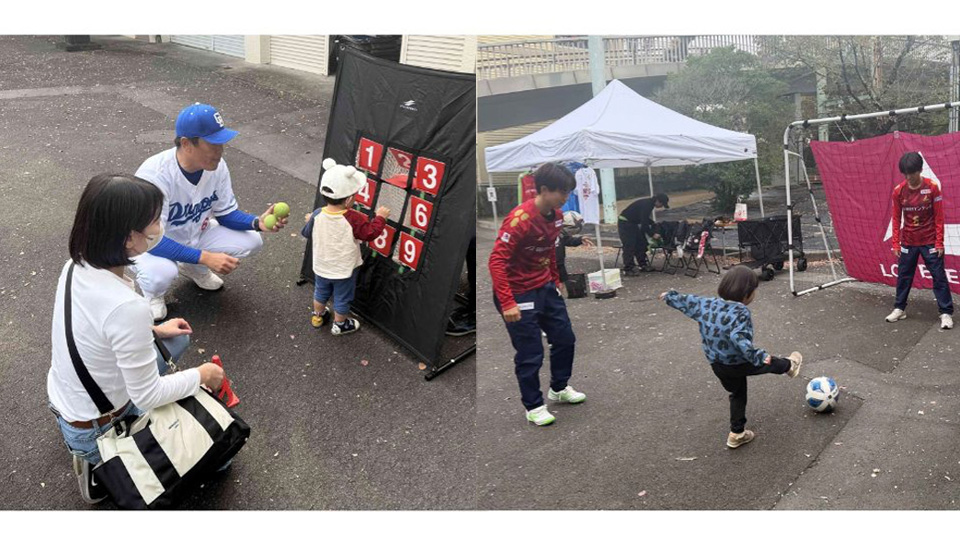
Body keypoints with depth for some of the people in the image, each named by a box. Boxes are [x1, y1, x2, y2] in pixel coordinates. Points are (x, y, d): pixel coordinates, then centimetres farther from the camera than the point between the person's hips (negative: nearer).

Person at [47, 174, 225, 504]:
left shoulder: (77, 266, -13)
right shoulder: (127, 307, -37)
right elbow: (148, 395, -25)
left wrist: (154, 331, 10)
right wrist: (201, 375, -11)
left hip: (62, 403, 7)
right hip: (93, 432, -7)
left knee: (178, 337, 16)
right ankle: (102, 464, 5)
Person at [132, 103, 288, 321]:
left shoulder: (217, 166, -16)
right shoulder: (155, 174, -34)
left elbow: (226, 213, -3)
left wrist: (257, 222, -24)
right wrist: (205, 257, -41)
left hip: (194, 235, 6)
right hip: (151, 244, -6)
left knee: (251, 241, -10)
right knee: (161, 273, -38)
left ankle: (193, 268, 16)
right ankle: (152, 292, 3)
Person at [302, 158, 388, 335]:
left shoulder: (317, 215, -19)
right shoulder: (354, 219, -30)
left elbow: (307, 233, -2)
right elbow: (371, 234, -19)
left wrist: (309, 220, 19)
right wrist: (380, 217, -6)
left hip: (321, 267, 4)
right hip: (344, 270, -4)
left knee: (321, 293, 29)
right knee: (342, 299, 19)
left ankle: (317, 316, 50)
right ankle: (340, 325, 37)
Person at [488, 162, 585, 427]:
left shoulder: (555, 214, 0)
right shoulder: (520, 219, -25)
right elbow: (496, 261, -27)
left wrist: (556, 280, 21)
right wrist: (507, 303, -30)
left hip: (546, 288, 8)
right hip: (518, 294, -8)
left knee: (565, 339, 18)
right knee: (531, 354, 1)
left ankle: (559, 389, 41)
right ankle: (534, 407, 21)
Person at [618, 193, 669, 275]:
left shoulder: (649, 203, 5)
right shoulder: (646, 205, -25)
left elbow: (646, 219, 21)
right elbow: (644, 223, -25)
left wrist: (655, 225, 10)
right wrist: (653, 234, -18)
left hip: (633, 223, 10)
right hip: (625, 223, -10)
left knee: (640, 244, 10)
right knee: (629, 246, -11)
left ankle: (643, 265, 17)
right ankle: (628, 269, -7)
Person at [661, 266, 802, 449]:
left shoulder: (707, 305, -5)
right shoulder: (740, 312, -28)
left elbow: (687, 302, 8)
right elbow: (739, 338, -41)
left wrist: (670, 297, 24)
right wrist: (759, 356, -44)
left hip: (717, 364, 7)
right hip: (739, 364, -7)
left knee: (737, 395, 25)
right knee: (769, 362, 21)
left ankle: (736, 434, 31)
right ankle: (789, 366, 51)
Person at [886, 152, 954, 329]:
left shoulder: (932, 187, -11)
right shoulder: (899, 191, -5)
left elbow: (939, 217, -8)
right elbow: (896, 218, 2)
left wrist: (939, 243, -9)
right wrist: (896, 243, -1)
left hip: (930, 242, -2)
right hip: (908, 243, 3)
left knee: (939, 276, 0)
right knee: (903, 276, 10)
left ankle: (946, 313, 6)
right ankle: (899, 308, 23)